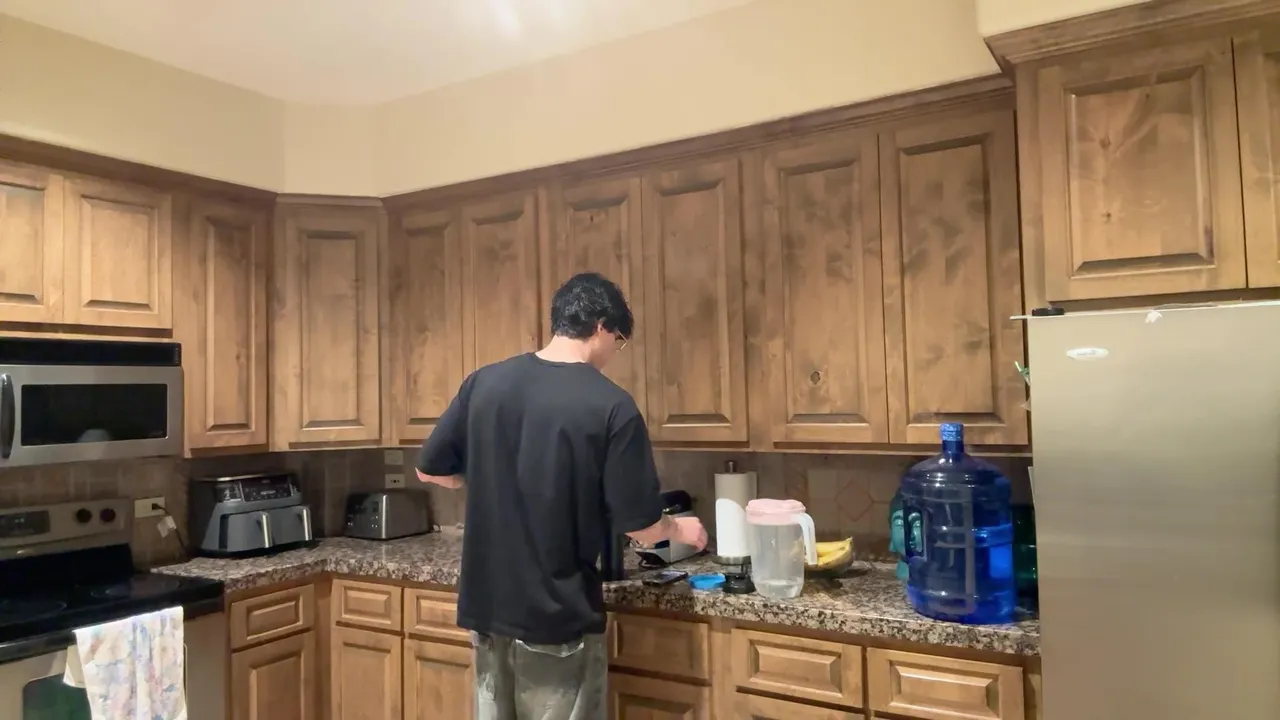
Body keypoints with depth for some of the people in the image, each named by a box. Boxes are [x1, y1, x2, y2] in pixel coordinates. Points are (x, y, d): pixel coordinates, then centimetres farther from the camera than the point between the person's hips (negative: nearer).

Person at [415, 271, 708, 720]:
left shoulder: (484, 383, -1)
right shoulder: (611, 407, -15)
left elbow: (429, 470, 9)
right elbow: (641, 528, -11)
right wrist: (679, 529, 10)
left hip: (487, 607, 5)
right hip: (559, 617, -5)